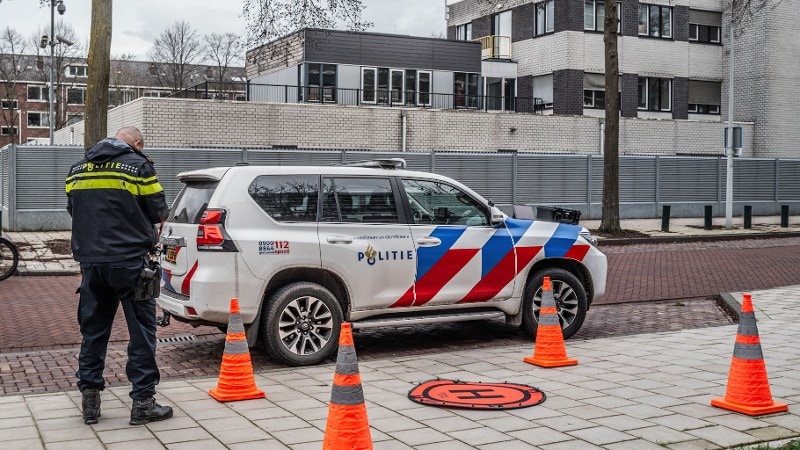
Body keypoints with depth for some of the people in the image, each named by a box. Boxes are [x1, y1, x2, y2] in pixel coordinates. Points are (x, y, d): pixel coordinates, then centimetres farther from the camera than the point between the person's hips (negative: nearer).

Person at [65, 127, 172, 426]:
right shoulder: (139, 166, -5)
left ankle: (90, 400, 16)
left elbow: (74, 211, 14)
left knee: (93, 330, 14)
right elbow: (158, 212, -2)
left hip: (91, 261, 5)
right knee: (141, 331, 3)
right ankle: (142, 402, 4)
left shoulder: (78, 169, 12)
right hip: (129, 261, -5)